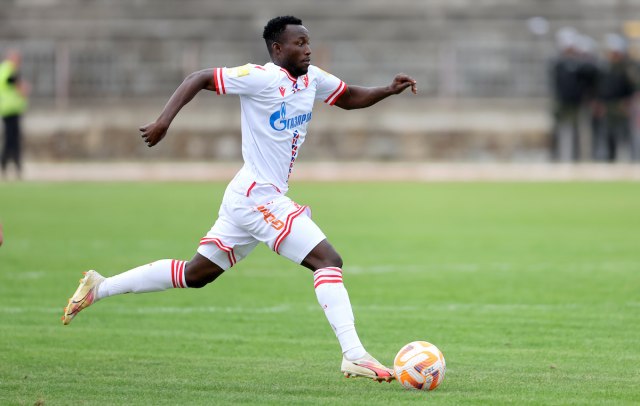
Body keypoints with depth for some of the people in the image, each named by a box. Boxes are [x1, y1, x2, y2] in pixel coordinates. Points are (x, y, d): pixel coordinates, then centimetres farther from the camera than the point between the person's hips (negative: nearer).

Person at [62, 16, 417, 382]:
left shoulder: (312, 78, 10)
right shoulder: (260, 78, -14)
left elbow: (350, 98, 23)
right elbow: (200, 79, -10)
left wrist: (388, 90, 5)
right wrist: (165, 120, -20)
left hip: (249, 198, 9)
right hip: (258, 197, -9)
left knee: (196, 274, 16)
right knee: (328, 260, -15)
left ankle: (100, 287, 24)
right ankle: (354, 356, -18)